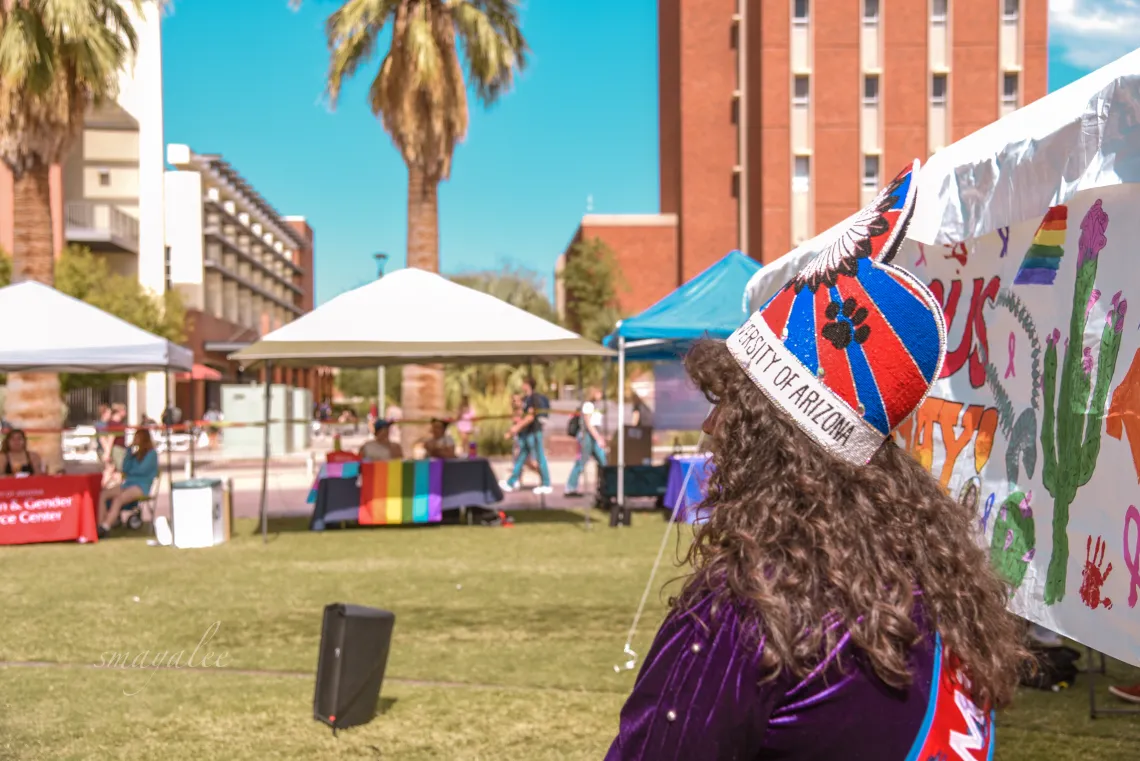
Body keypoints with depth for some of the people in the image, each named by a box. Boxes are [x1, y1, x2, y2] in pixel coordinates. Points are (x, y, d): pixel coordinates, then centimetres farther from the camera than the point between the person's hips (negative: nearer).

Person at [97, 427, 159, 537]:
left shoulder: (152, 453, -1)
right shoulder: (135, 452, 19)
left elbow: (142, 470, -11)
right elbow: (125, 468, 10)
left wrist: (128, 472, 5)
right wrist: (130, 451, 3)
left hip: (142, 486, -7)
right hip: (128, 483, 7)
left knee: (118, 499, -33)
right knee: (103, 495, -15)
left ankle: (104, 528, -40)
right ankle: (100, 527, -24)